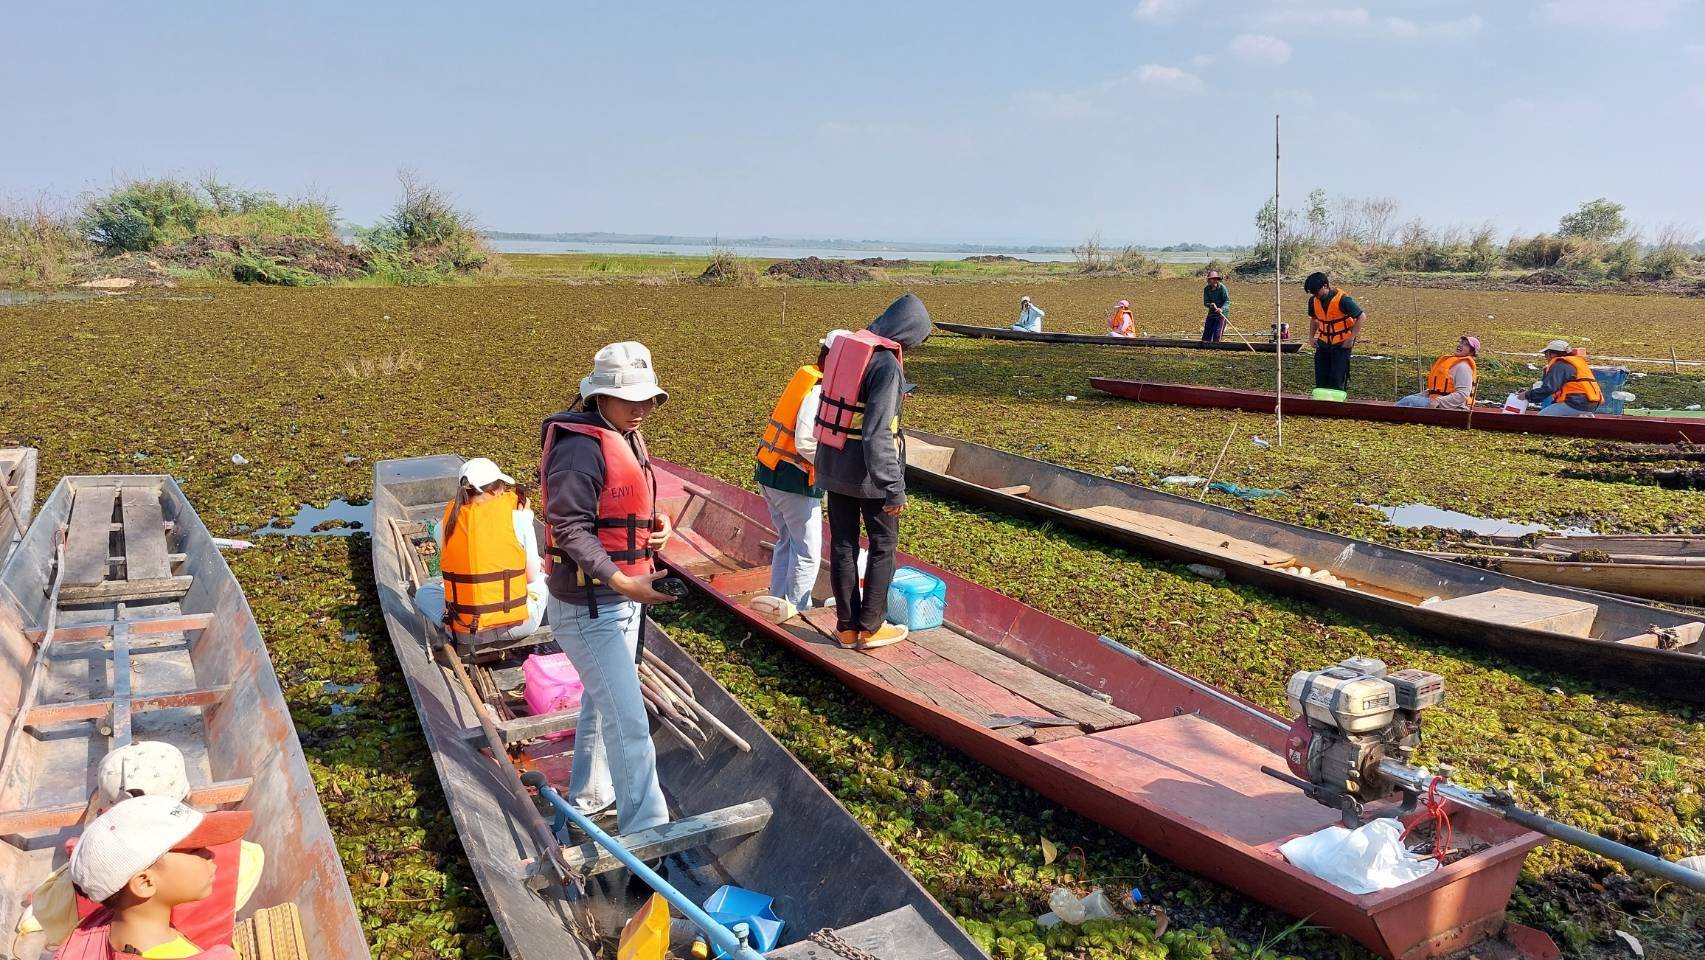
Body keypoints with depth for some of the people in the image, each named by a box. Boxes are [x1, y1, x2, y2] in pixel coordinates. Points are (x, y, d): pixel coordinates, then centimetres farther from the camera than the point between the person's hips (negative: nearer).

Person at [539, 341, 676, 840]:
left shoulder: (625, 437, 8)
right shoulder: (581, 446, -23)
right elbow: (569, 527, -26)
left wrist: (657, 522, 1)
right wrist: (620, 581, -31)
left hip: (623, 597, 10)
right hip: (588, 607, -10)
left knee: (602, 700, 23)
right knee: (628, 720, -8)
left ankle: (590, 795, 41)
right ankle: (647, 828, 1)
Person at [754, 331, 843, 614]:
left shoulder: (805, 376, 7)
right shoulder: (821, 392, -19)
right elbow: (806, 443, -26)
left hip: (768, 473, 9)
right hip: (794, 479, -9)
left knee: (787, 541, 21)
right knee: (808, 551, 3)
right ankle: (797, 611, 10)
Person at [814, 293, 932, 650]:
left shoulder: (845, 346, 4)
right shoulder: (886, 364, -20)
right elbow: (878, 434, -25)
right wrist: (894, 487, -22)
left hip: (834, 465, 7)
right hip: (867, 472, -7)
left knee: (842, 544, 13)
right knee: (883, 544, 9)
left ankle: (847, 626, 22)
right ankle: (871, 627, 15)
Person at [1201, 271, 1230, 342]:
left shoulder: (1222, 288, -13)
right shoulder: (1206, 289, 0)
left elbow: (1227, 301, -17)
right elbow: (1205, 302, 0)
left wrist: (1222, 309, -34)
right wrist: (1211, 305, -23)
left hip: (1222, 313, -5)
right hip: (1211, 312, 5)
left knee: (1216, 335, -12)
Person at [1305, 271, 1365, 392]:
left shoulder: (1342, 299, -21)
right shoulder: (1313, 300, -4)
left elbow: (1362, 317, -15)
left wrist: (1350, 339, -14)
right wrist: (1311, 337, 6)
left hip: (1342, 344, -5)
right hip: (1323, 344, 5)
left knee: (1337, 380, -7)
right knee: (1320, 380, 4)